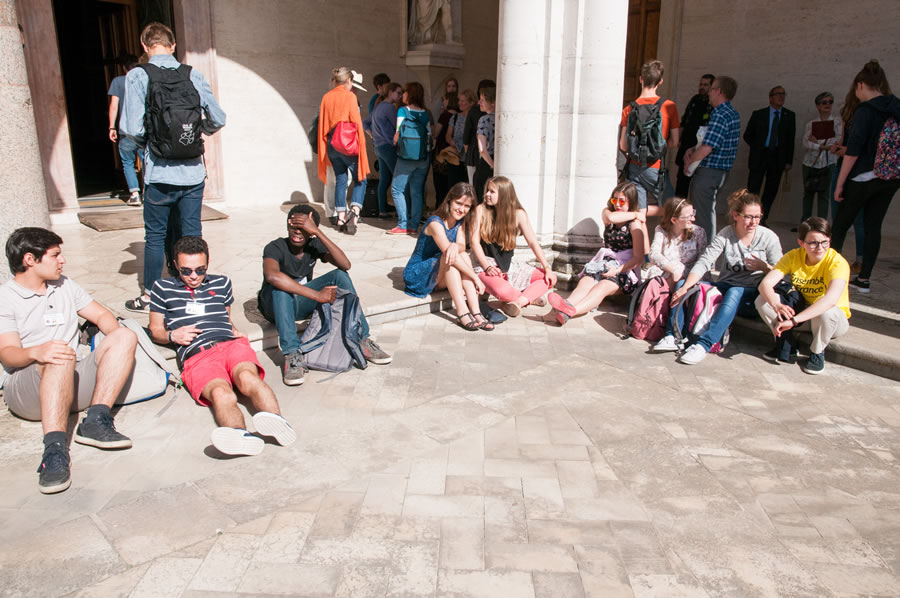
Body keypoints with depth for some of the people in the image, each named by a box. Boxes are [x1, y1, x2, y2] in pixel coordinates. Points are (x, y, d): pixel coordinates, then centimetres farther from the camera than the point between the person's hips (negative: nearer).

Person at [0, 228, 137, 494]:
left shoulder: (65, 286, 21)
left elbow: (101, 315, 20)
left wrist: (117, 342, -4)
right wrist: (36, 352, -35)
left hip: (74, 383, 5)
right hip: (26, 390, -5)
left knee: (125, 336, -17)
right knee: (62, 358, -37)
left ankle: (95, 420, -30)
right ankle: (55, 449, -47)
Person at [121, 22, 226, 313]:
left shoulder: (137, 77, -8)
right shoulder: (194, 75, 0)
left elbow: (132, 128, -15)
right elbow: (218, 119, 3)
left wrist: (146, 143, 7)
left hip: (159, 172, -2)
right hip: (193, 171, 2)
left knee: (155, 235, 11)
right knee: (192, 234, 10)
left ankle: (150, 296, 23)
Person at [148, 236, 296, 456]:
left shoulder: (221, 283, 30)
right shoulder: (162, 288, 24)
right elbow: (155, 330, 26)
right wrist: (172, 335, 3)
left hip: (231, 343, 2)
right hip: (196, 356, -2)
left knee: (247, 377, -37)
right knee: (221, 393, -38)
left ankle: (277, 421, -63)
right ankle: (242, 437, -67)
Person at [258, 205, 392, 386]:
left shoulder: (315, 245, -8)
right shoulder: (275, 248, -22)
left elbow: (345, 264, -26)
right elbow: (272, 276, -47)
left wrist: (317, 232, -33)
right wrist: (317, 295, -47)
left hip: (302, 303, 4)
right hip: (277, 306, -4)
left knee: (340, 275, -17)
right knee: (281, 287, -38)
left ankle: (362, 340, -21)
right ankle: (292, 355, -41)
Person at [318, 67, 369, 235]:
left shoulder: (326, 98, 9)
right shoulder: (350, 97, -8)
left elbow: (322, 124, 12)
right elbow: (356, 122, -10)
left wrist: (325, 146, 19)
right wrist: (361, 144, 0)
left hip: (331, 144, 5)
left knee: (340, 180, 11)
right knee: (360, 180, 4)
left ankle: (341, 218, 9)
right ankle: (354, 212, -16)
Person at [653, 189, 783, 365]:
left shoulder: (769, 237, -3)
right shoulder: (725, 235, -2)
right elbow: (704, 263, -14)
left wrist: (764, 267, -23)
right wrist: (685, 287, -29)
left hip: (751, 296, -3)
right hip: (725, 288, 3)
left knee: (734, 292, -38)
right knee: (682, 283, -17)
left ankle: (704, 345, -44)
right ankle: (673, 336, -30)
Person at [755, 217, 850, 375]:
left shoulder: (838, 262, -24)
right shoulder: (793, 256, -12)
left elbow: (831, 300, -41)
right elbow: (765, 284, -22)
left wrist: (794, 320, -50)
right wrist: (777, 305, -45)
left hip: (835, 319, -3)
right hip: (803, 311, 3)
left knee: (827, 311, -39)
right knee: (763, 301, -18)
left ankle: (817, 353, -9)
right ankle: (788, 346, -2)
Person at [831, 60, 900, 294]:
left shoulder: (865, 110, -14)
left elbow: (853, 151, -18)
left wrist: (840, 183, -14)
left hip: (863, 178, -6)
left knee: (840, 224, 6)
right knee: (873, 226, 10)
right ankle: (863, 279, 12)